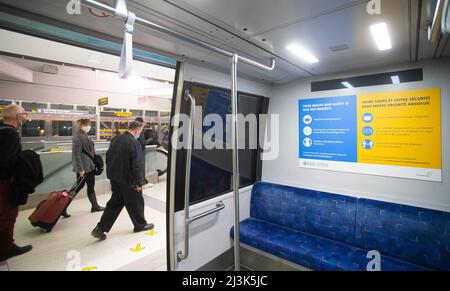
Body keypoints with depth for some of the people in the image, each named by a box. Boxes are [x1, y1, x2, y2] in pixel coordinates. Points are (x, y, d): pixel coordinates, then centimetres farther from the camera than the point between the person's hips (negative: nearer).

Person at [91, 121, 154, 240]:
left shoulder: (116, 139, 4)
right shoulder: (134, 143, -21)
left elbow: (108, 157, 13)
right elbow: (137, 165, -23)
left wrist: (112, 174, 21)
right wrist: (139, 182, -14)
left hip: (115, 179, 7)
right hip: (128, 180, -7)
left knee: (115, 203, 18)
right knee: (135, 203, 12)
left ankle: (100, 229, 19)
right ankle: (141, 225, 31)